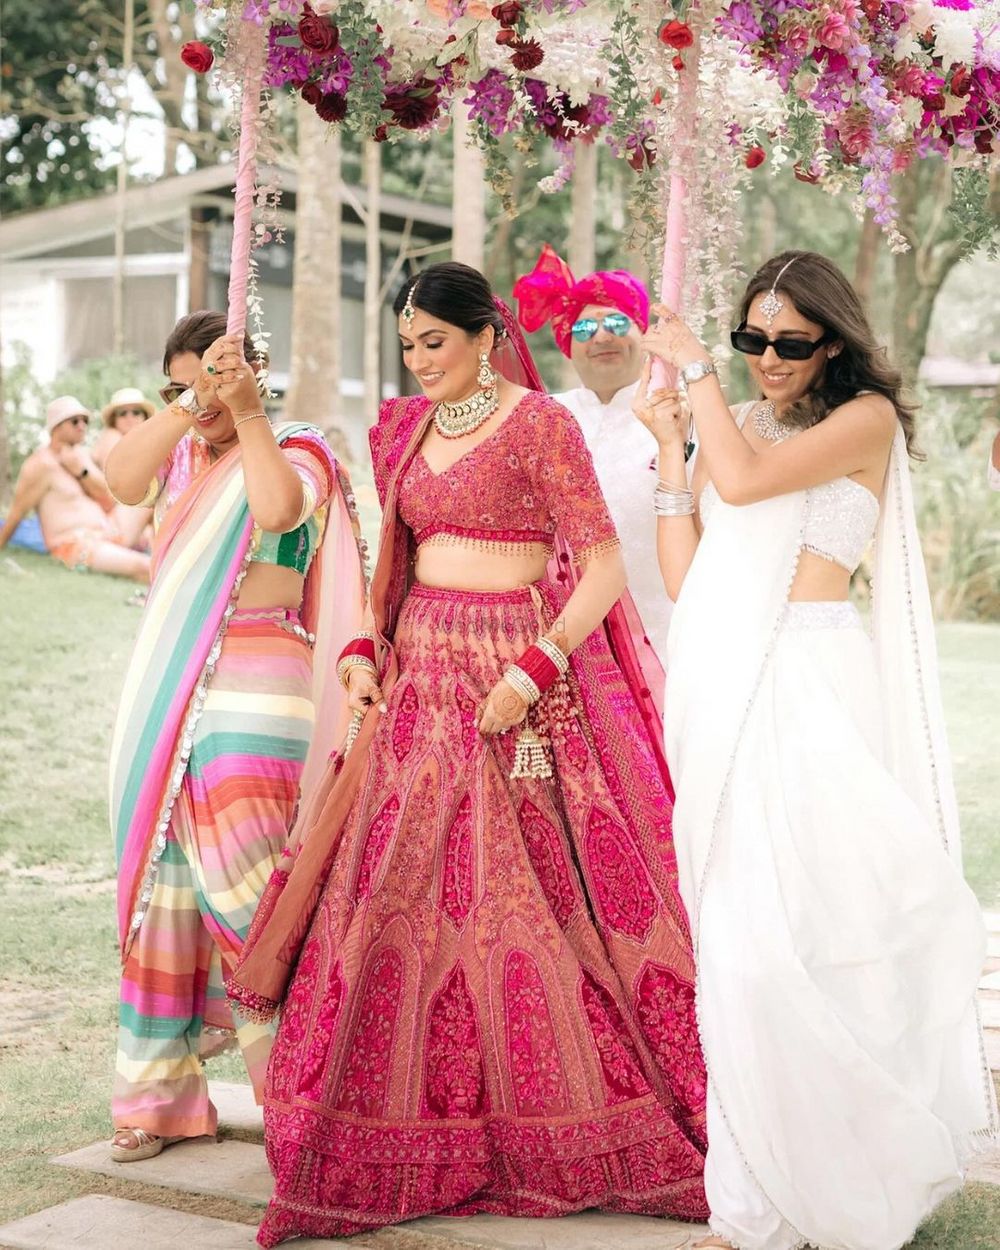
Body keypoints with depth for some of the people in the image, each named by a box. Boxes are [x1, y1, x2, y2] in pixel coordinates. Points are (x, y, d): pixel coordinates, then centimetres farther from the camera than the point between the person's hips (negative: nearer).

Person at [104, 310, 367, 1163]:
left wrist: (247, 415, -16)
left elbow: (277, 509, -23)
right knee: (160, 881, 6)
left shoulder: (296, 454, 1)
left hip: (256, 690, -6)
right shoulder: (179, 461, 16)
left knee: (244, 882, -14)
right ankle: (160, 1094, 15)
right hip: (168, 690, 6)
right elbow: (121, 478, -8)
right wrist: (193, 403, -15)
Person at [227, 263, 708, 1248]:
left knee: (517, 890, -4)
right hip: (419, 678, 6)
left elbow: (604, 568, -11)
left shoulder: (538, 425, -7)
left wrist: (535, 669, -19)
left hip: (510, 682, -6)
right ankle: (402, 1132, 15)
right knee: (399, 890, 5)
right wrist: (365, 647, 6)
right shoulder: (407, 429, 13)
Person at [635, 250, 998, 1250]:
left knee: (798, 925, -6)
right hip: (722, 693, 6)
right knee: (740, 934, 6)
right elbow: (684, 580, 11)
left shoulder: (866, 418, 1)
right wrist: (669, 447, 7)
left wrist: (692, 368, -3)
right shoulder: (740, 426, 18)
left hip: (809, 691, -6)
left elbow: (747, 481, -15)